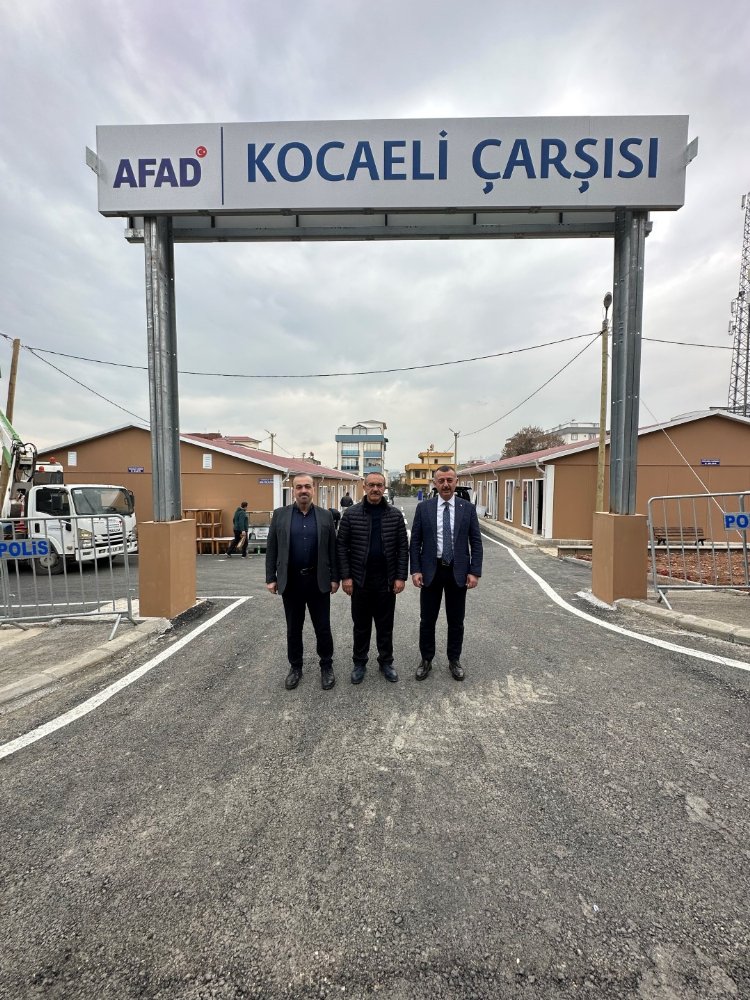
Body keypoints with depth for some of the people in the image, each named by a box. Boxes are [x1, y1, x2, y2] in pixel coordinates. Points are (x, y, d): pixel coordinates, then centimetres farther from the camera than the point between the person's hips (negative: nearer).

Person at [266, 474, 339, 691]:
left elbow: (333, 549, 2)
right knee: (293, 629, 13)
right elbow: (271, 549, 2)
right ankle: (295, 667, 30)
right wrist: (271, 578, -2)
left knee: (323, 628, 8)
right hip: (290, 581, 1)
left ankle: (326, 666, 26)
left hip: (318, 580, 0)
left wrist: (334, 578, -1)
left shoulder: (325, 516, 1)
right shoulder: (280, 514, 1)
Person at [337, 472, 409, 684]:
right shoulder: (351, 514, -4)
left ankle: (386, 662, 31)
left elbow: (403, 548, 0)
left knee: (385, 625, 13)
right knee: (361, 625, 13)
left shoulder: (395, 515, -1)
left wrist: (401, 577, -6)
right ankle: (359, 663, 30)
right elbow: (341, 546, -3)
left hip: (387, 580, 1)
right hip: (360, 580, 0)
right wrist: (345, 576, -8)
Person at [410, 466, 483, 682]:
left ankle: (454, 660, 32)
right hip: (431, 571, 0)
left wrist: (475, 572, -6)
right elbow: (415, 542, 0)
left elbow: (476, 542, 1)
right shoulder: (423, 508, -1)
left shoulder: (468, 508, 0)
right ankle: (426, 660, 29)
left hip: (458, 572, 0)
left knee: (456, 621, 13)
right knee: (427, 620, 11)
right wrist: (415, 570, -7)